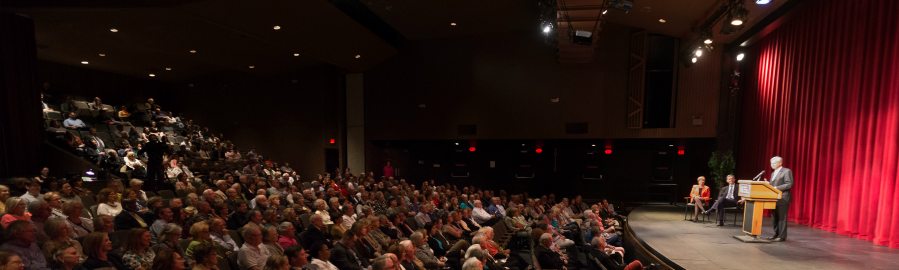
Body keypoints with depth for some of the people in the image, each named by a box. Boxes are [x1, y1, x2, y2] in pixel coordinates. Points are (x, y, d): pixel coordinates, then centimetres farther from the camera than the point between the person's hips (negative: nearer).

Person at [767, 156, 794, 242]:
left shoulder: (787, 171, -6)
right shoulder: (773, 173, 20)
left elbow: (789, 184, -14)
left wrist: (777, 188, -19)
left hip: (783, 198, -8)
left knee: (782, 217, -5)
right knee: (775, 217, 11)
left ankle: (782, 236, 0)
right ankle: (776, 234, 18)